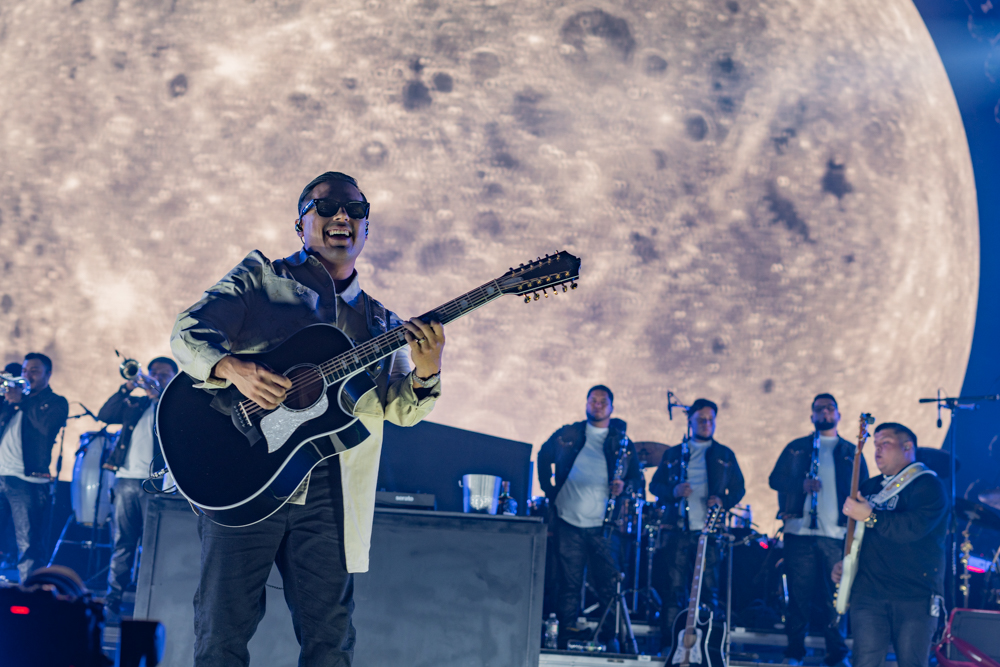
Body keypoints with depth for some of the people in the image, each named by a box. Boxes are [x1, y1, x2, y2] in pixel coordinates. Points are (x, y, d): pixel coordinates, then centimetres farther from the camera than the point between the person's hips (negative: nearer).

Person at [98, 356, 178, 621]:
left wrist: (158, 396, -13)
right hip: (126, 479, 4)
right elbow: (104, 415, 7)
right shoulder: (135, 404, 19)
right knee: (122, 544, 5)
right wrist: (127, 388, -2)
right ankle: (112, 601, 7)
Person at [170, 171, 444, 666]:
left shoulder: (379, 323, 19)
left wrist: (425, 373, -11)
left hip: (328, 494, 3)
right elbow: (187, 333, 1)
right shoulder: (260, 277, 9)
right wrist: (234, 369, -20)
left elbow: (400, 408, 12)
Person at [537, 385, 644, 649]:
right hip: (569, 521, 0)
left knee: (609, 585, -5)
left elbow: (638, 481, 9)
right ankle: (566, 634, 10)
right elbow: (544, 457, 22)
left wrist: (624, 486, -13)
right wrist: (549, 492, 13)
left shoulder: (622, 443, 11)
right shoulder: (568, 435, 11)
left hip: (602, 525, 0)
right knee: (569, 584, 3)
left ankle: (610, 639, 3)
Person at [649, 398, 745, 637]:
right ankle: (669, 643, 3)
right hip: (678, 530, 0)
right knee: (674, 588, -4)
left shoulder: (725, 455, 16)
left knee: (709, 589, -4)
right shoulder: (673, 454, 16)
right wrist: (673, 491, -7)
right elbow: (655, 485, 14)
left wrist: (723, 501, -6)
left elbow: (738, 489, 15)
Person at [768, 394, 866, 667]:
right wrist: (801, 485, -10)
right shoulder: (796, 448, 15)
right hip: (800, 532, 0)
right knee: (799, 596, 1)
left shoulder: (851, 452, 15)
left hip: (837, 534, 0)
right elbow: (775, 479, 8)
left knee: (835, 598, -2)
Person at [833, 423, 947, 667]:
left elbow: (913, 528, -22)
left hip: (916, 598, -5)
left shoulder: (927, 485, -4)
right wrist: (844, 562, 14)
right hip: (868, 592, 5)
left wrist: (870, 516, -18)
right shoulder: (870, 487, 18)